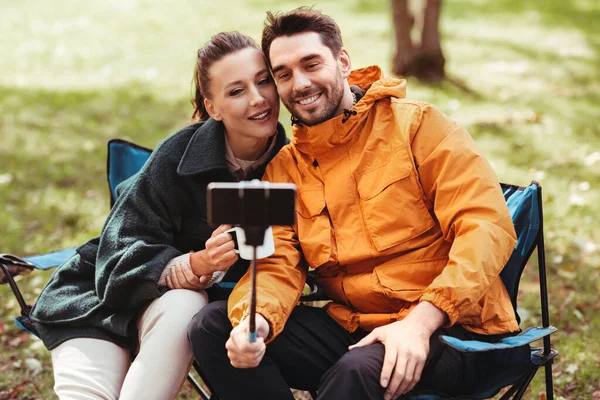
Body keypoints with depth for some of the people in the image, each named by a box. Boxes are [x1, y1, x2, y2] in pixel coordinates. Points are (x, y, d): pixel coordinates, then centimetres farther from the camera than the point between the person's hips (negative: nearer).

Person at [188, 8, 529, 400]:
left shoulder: (417, 124, -4)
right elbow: (277, 266, 2)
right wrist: (255, 321, -24)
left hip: (450, 327, -5)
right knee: (211, 326, -10)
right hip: (352, 327, 5)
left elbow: (487, 226, -11)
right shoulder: (283, 169, 10)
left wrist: (420, 321, -23)